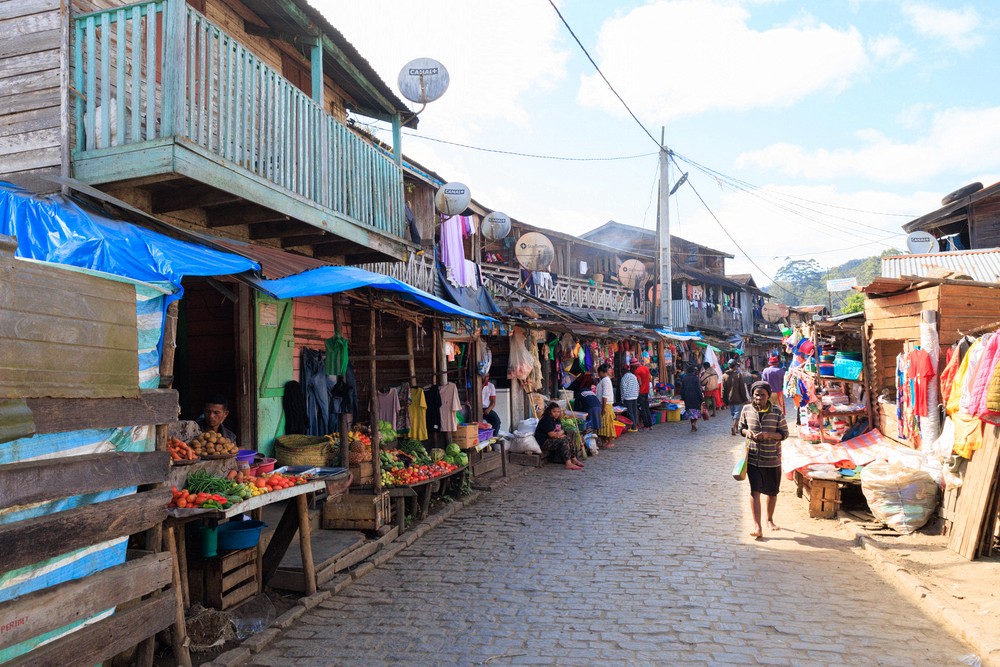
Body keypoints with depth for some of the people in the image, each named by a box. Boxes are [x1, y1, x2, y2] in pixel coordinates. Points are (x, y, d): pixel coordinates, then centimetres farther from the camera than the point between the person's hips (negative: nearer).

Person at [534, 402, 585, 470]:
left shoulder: (557, 419, 13)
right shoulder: (546, 419, -17)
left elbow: (562, 430, 10)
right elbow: (551, 434, -22)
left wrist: (560, 433, -14)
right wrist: (560, 435, -6)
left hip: (552, 439, 10)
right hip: (544, 442, -10)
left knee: (569, 439, -1)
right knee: (564, 441, -24)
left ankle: (574, 460, 1)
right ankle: (568, 464, -29)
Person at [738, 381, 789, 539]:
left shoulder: (777, 413, -8)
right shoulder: (746, 410, -3)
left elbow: (784, 433, -4)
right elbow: (741, 427, 10)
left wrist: (768, 435, -21)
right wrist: (747, 432, -13)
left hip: (772, 459, 1)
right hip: (753, 458, 0)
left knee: (772, 492, 16)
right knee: (755, 491, -11)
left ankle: (770, 519, 38)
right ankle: (757, 526, -11)